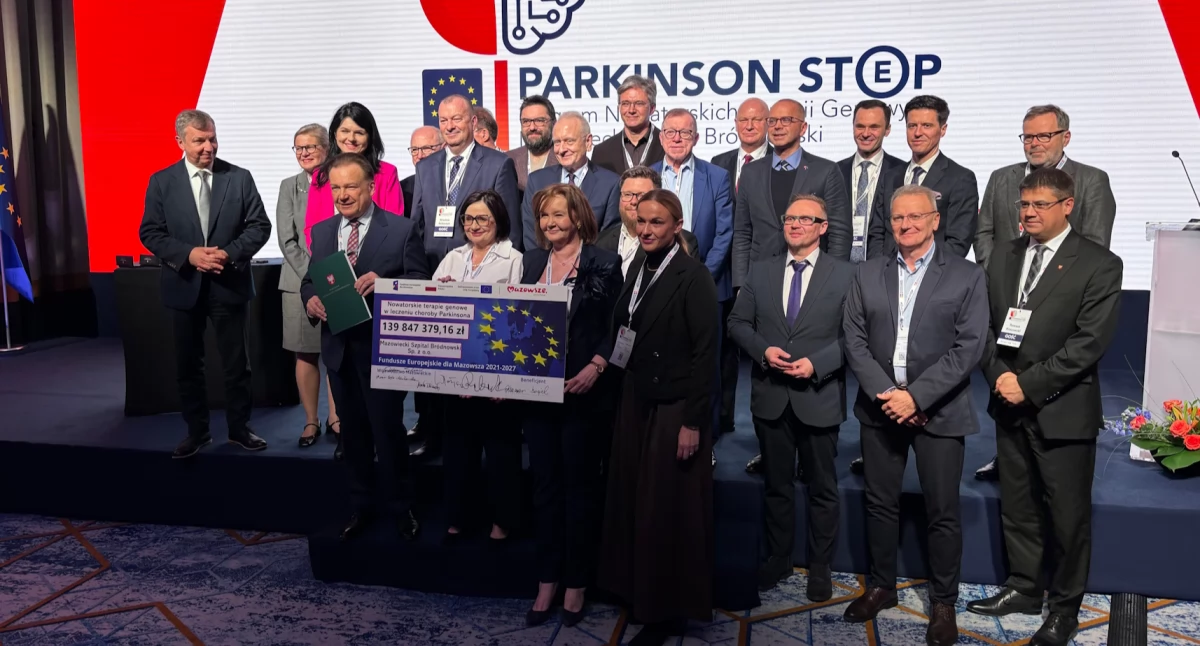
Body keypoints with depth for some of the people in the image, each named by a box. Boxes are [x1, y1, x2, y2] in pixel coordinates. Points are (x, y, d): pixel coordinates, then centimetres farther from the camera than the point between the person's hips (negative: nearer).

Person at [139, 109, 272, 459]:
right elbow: (150, 233, -2)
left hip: (229, 285, -1)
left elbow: (260, 226, -2)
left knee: (236, 363, 7)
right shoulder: (161, 181, 0)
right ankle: (197, 431, 24)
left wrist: (230, 253, -17)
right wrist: (189, 254, -17)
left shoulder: (239, 177, -1)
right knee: (188, 364, 10)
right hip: (185, 286, 1)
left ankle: (239, 428, 22)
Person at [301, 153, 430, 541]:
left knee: (388, 429, 0)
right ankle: (362, 506, 30)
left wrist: (383, 282, -25)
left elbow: (420, 283, -8)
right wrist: (310, 299, -8)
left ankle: (400, 508, 19)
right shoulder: (321, 232, 10)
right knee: (353, 430, 15)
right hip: (339, 345, 5)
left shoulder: (401, 230, -6)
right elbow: (309, 280, 14)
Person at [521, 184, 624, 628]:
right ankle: (546, 583, 22)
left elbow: (615, 329, -6)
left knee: (580, 487, 7)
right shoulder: (532, 261, 9)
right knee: (545, 485, 11)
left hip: (583, 392, -4)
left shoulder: (603, 264, -5)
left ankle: (576, 584, 21)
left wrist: (596, 366, -21)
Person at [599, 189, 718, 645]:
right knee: (633, 501, 13)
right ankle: (639, 590, 30)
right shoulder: (637, 271, 9)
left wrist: (693, 421, -16)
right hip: (635, 401, 7)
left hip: (675, 407, -7)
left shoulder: (693, 276, -13)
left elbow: (705, 351, -15)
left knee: (668, 509, 3)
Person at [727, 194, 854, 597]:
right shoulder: (760, 272, 7)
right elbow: (738, 322, 7)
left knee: (822, 488, 10)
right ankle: (778, 559, 31)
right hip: (770, 397, 3)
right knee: (776, 484, 15)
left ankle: (820, 567, 26)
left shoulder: (844, 275, -2)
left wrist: (817, 363, -19)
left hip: (819, 397, -2)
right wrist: (763, 350, -11)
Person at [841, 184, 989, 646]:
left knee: (942, 512, 5)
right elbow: (855, 339, 1)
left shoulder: (967, 276, -2)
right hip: (880, 408, 3)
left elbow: (968, 347, -9)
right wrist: (884, 393, -11)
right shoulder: (868, 274, 7)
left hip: (938, 412, -3)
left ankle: (943, 602, 22)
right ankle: (881, 586, 31)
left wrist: (916, 396, -16)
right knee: (880, 503, 13)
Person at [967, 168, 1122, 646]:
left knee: (1068, 515, 7)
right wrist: (998, 375, -8)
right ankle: (1024, 588, 33)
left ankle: (1065, 607, 24)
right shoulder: (1003, 256, 9)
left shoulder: (1098, 265, -8)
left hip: (1062, 410, -5)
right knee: (1016, 507, 16)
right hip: (1010, 407, 5)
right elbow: (985, 324, 8)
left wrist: (1029, 384, -18)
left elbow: (1089, 342, -15)